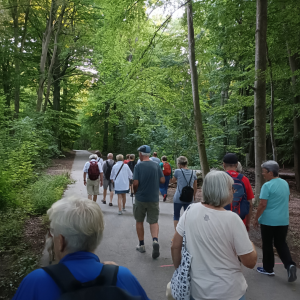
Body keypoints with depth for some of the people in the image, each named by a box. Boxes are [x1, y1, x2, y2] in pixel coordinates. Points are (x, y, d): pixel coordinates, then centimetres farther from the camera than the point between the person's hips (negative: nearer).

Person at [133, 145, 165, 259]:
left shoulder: (138, 166, -10)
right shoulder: (156, 165, -1)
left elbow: (135, 183, -15)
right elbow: (162, 180, -1)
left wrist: (135, 192, 4)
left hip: (140, 198, -2)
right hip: (154, 198, 2)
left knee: (139, 221, 15)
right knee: (154, 221, 10)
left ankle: (141, 245, 24)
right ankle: (155, 240, -14)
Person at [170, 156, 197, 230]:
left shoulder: (178, 171, -8)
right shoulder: (193, 173, 4)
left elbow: (172, 181, 8)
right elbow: (195, 187, 12)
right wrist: (194, 196, 23)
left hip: (178, 198, -3)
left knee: (176, 216, 13)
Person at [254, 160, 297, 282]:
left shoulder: (267, 185, -19)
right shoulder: (285, 183, 3)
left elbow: (262, 205, -20)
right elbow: (287, 199, 16)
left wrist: (256, 218, -9)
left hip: (268, 221, -6)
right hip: (283, 220, 6)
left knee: (267, 245, 10)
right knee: (281, 244, 17)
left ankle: (268, 269, 23)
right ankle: (290, 264, -2)